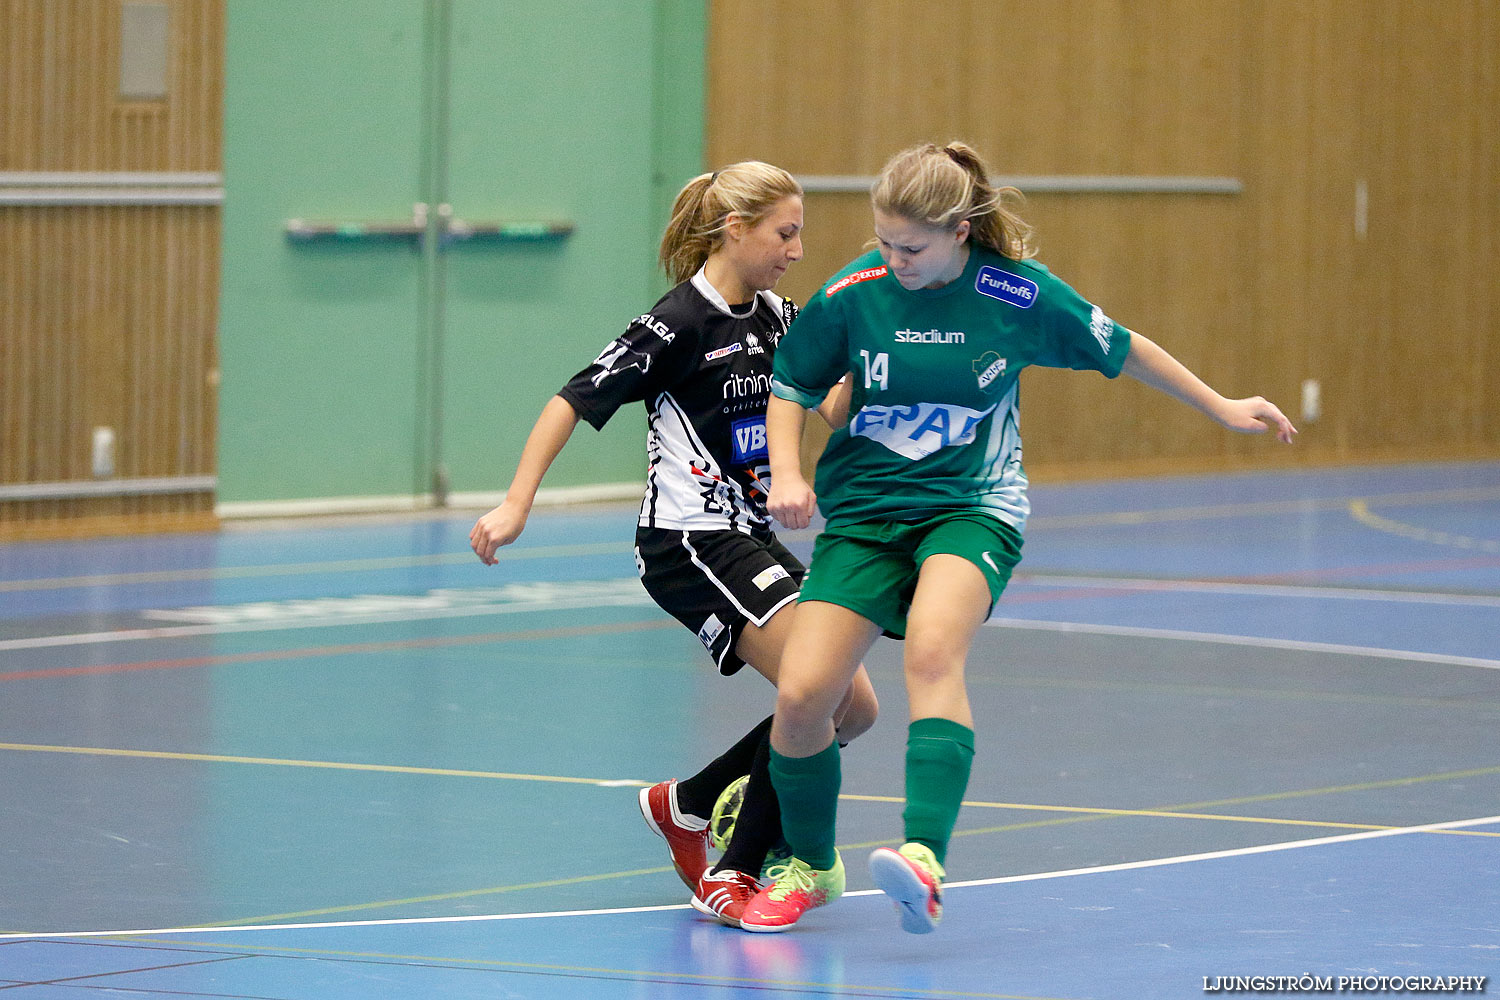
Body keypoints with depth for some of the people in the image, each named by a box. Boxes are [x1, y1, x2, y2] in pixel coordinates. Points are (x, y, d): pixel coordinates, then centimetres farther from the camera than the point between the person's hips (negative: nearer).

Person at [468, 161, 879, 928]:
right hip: (690, 544, -9)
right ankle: (734, 876, -10)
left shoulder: (774, 318, 9)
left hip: (748, 540, 9)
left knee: (854, 707, 6)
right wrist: (517, 503, -18)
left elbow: (830, 408, 12)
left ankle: (683, 805, 22)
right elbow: (575, 400, -13)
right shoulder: (682, 323, -14)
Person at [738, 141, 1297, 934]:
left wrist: (1223, 408, 16)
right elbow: (790, 386, 9)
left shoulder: (1019, 295, -10)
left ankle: (924, 861, -46)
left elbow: (1122, 351, 7)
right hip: (864, 510, 2)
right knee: (800, 696, -12)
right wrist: (786, 475, -8)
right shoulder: (852, 294, -8)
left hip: (973, 508, -2)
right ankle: (810, 867, 16)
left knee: (932, 651, -34)